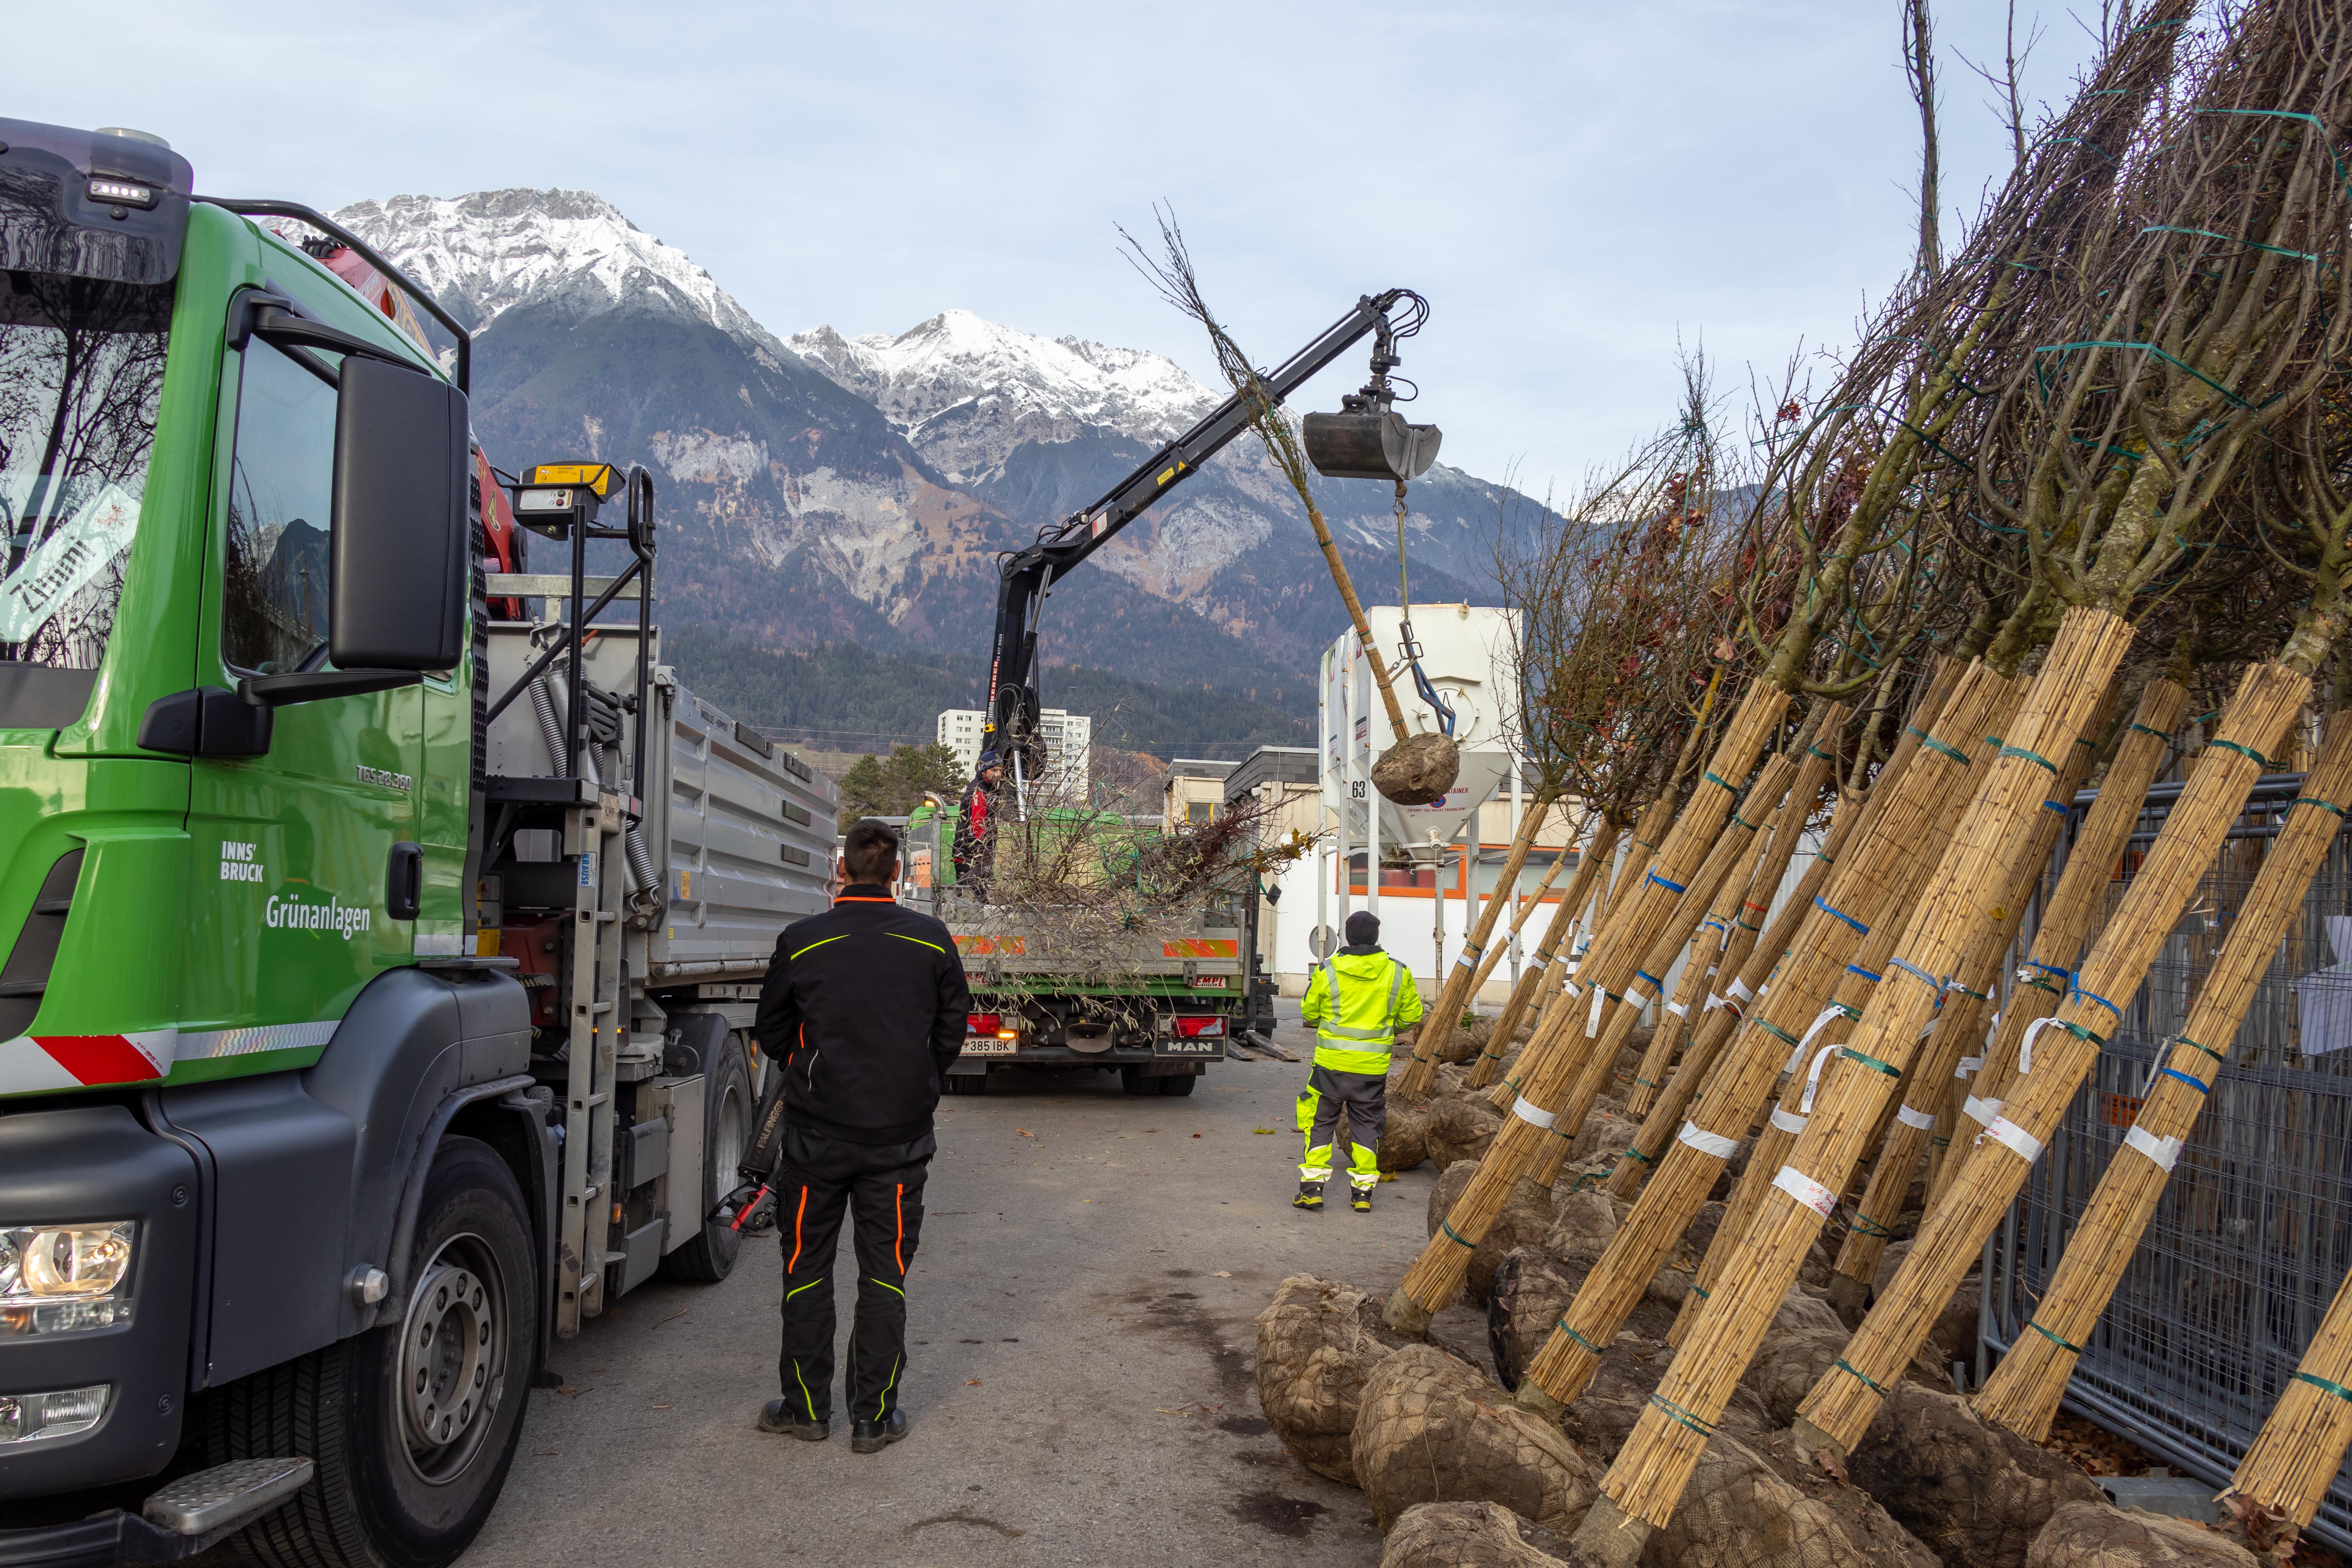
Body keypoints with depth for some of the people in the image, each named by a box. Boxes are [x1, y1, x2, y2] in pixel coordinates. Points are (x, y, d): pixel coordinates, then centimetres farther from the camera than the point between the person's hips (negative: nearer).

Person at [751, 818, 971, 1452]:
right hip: (900, 1134, 1)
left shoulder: (801, 942, -7)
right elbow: (952, 1032, 5)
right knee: (884, 1273, 8)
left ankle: (806, 1407, 21)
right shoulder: (932, 941, -4)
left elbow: (772, 1036, 4)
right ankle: (875, 1417, 14)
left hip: (817, 1133, -1)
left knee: (807, 1266, 13)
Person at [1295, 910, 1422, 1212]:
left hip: (1331, 1062, -1)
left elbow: (1310, 1014, 5)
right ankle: (1363, 1192, 14)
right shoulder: (1398, 973, -2)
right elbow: (1411, 1017, 7)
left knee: (1320, 1121, 9)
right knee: (1366, 1125, 13)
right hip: (1374, 1065, 1)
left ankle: (1312, 1187, 5)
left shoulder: (1327, 972, -5)